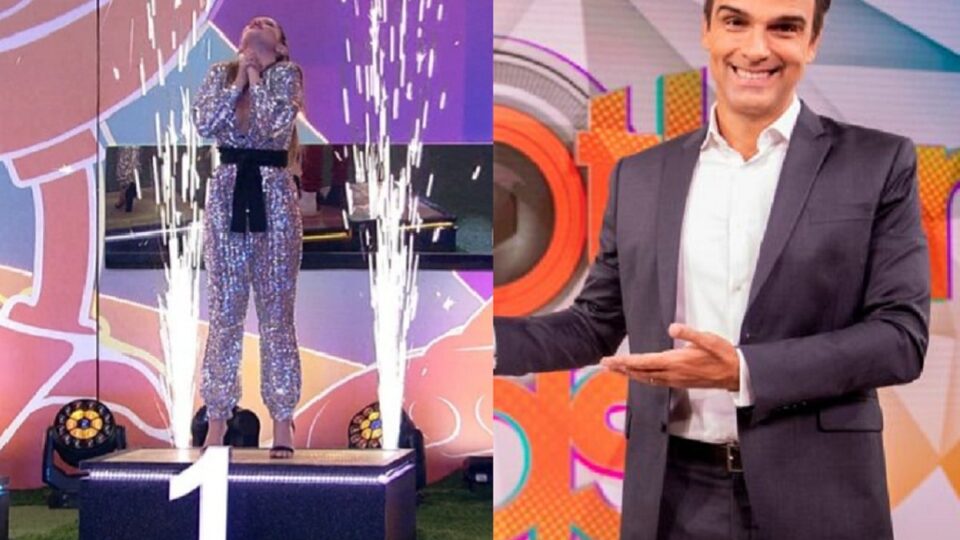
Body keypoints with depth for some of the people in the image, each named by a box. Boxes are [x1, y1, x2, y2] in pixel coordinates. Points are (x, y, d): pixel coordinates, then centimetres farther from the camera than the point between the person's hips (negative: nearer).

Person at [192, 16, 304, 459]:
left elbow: (279, 124, -15)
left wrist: (255, 78, -4)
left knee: (276, 311, 1)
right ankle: (217, 415, 12)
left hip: (273, 196, -2)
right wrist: (237, 81, -3)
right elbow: (204, 124, -4)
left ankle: (282, 420, 7)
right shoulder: (220, 73, 11)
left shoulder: (286, 73, 2)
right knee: (225, 311, 5)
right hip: (227, 195, 3)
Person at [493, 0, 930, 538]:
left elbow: (902, 334, -8)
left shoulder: (879, 164, -2)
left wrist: (743, 371, -19)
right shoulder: (640, 176, 7)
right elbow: (595, 326, 11)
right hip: (673, 497, 3)